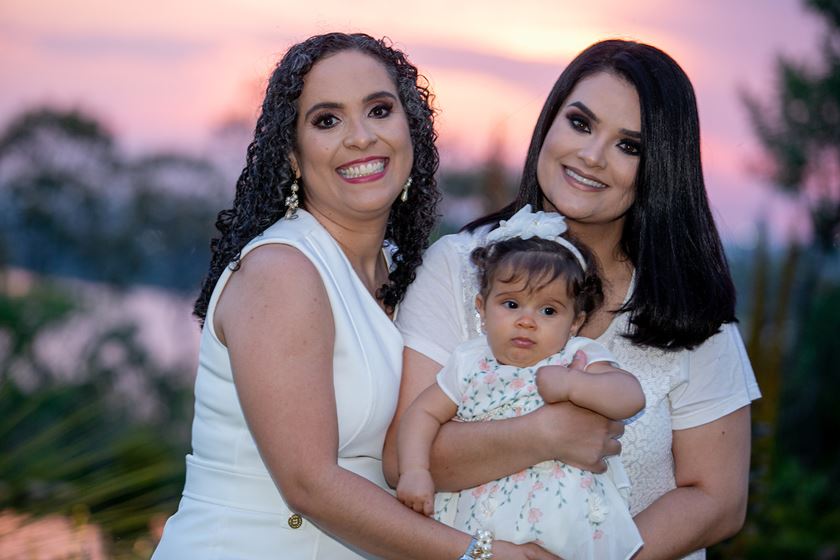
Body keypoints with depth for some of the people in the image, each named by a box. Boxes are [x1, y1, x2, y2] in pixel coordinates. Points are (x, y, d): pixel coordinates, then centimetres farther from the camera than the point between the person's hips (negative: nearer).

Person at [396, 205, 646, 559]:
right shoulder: (470, 364, 9)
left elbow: (632, 397, -10)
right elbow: (423, 413, 11)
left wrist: (571, 384, -23)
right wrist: (414, 471, -4)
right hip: (481, 521, 1)